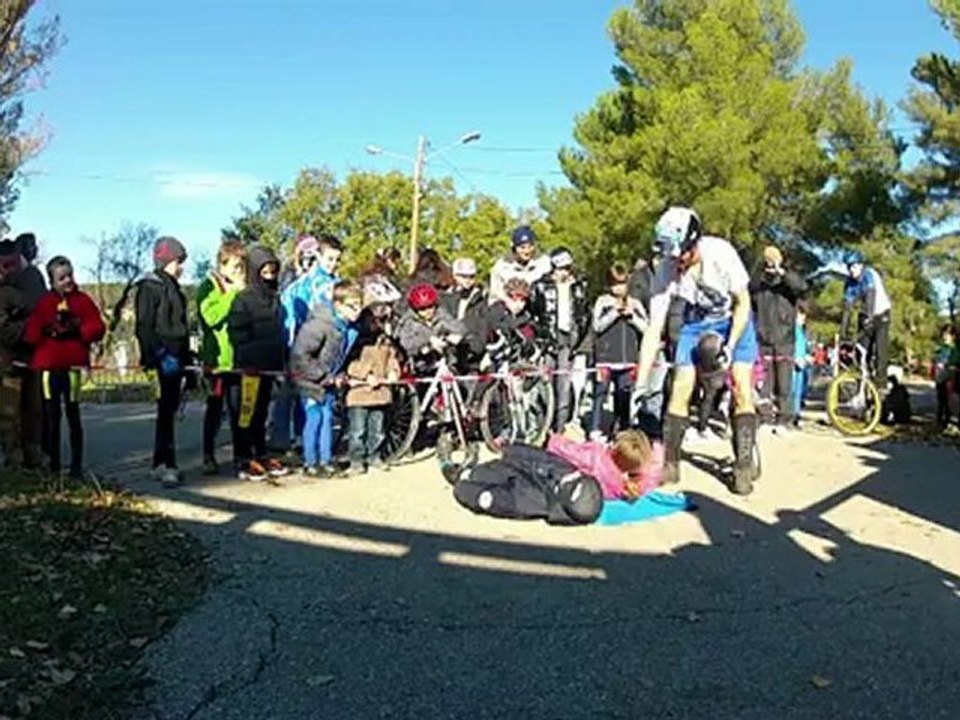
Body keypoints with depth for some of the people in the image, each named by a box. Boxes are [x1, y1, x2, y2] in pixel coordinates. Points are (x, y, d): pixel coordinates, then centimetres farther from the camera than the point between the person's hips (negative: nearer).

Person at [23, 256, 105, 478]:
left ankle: (76, 465, 6)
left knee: (73, 415, 0)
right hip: (48, 365, 2)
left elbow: (98, 328, 0)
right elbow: (31, 335, 2)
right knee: (51, 416, 6)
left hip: (73, 364, -2)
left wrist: (77, 330, -15)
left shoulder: (82, 300, 4)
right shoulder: (44, 302, 7)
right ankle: (54, 465, 14)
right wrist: (49, 331, -15)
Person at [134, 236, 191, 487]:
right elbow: (145, 326, -14)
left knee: (169, 410, 11)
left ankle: (160, 464, 18)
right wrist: (157, 355, -21)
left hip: (176, 356, 9)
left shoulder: (172, 287, 19)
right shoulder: (150, 286, -6)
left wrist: (186, 356, 20)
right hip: (164, 358, -8)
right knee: (166, 411, -10)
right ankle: (167, 465, -10)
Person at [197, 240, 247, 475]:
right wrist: (234, 293, -16)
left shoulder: (244, 287, 14)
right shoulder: (209, 286, -3)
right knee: (215, 408, 2)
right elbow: (212, 316, -19)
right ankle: (209, 456, 9)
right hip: (218, 357, -5)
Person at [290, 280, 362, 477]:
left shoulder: (351, 328, -3)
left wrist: (340, 376, -1)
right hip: (310, 380, -7)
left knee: (328, 417, 9)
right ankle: (310, 463, 5)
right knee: (315, 417, -6)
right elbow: (300, 355, -28)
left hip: (329, 380, 7)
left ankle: (325, 461, 18)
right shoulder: (320, 324, -26)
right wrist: (321, 376, -23)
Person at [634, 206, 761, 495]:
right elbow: (654, 331, -24)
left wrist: (730, 346, -26)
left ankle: (744, 465, -7)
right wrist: (640, 384, -26)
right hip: (696, 321, 2)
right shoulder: (666, 270, -26)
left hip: (733, 318, -1)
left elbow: (743, 302, -16)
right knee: (680, 388, -8)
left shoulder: (720, 253, -30)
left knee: (741, 387, -15)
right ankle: (669, 463, 3)